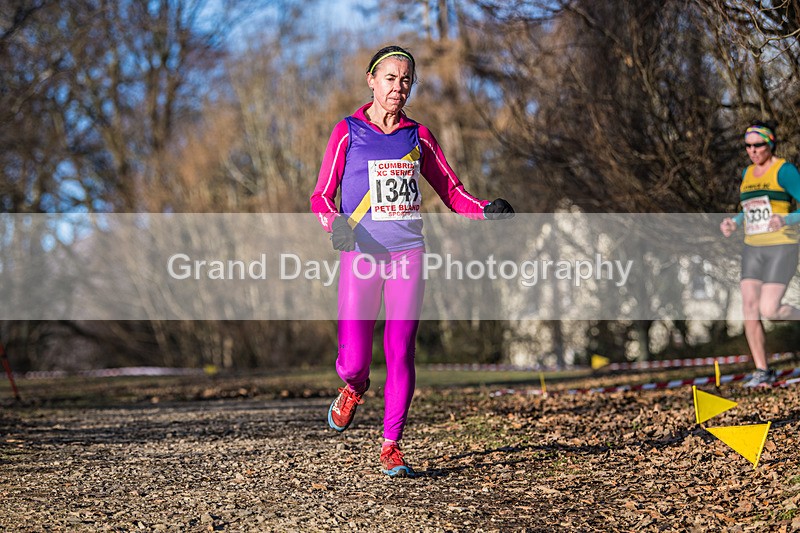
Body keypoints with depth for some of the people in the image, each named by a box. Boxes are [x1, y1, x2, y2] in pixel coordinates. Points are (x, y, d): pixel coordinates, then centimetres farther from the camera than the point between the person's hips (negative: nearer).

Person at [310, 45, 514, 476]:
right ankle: (354, 388, 31)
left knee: (401, 353, -3)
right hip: (361, 254, -2)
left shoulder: (417, 136, 11)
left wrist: (485, 211, -7)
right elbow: (321, 197, 1)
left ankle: (391, 445, 10)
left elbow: (451, 191, 13)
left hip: (408, 254, 2)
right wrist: (334, 223, -21)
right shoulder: (348, 132, 3)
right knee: (354, 361, -7)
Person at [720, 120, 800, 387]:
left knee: (769, 310, -15)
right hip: (753, 248, 7)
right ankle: (762, 372, 3)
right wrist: (734, 222, 8)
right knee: (749, 308, -5)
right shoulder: (748, 173, 13)